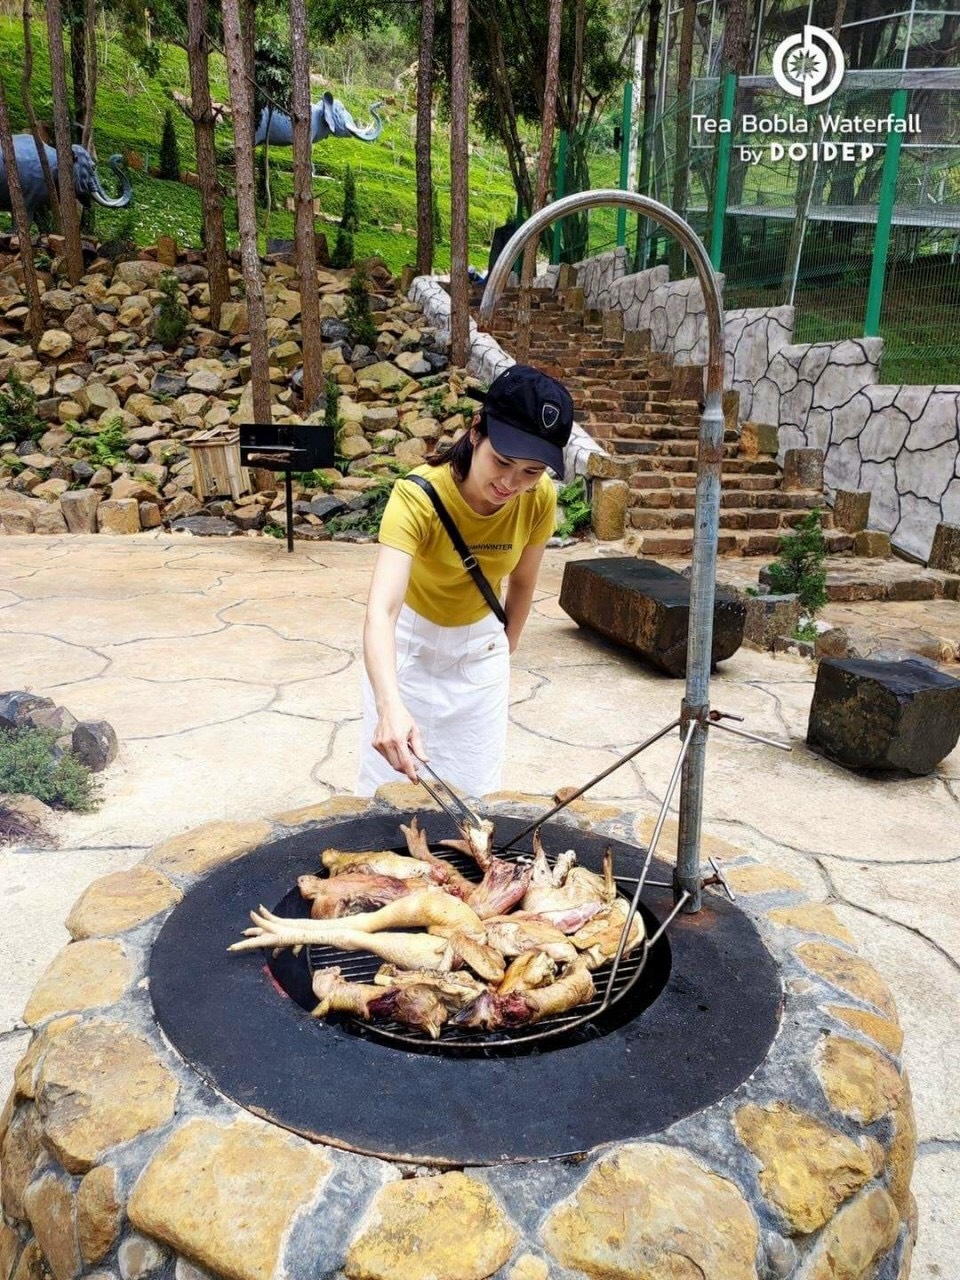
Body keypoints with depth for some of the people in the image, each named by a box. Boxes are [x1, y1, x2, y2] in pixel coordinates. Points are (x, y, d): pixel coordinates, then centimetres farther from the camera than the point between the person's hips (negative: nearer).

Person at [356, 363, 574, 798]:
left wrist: (505, 650, 10)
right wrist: (390, 706, -59)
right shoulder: (418, 496, -33)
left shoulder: (540, 500, -20)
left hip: (481, 646, 3)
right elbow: (380, 610, -44)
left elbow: (522, 581, -1)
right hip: (407, 641, -3)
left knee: (475, 791, 9)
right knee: (392, 781, 6)